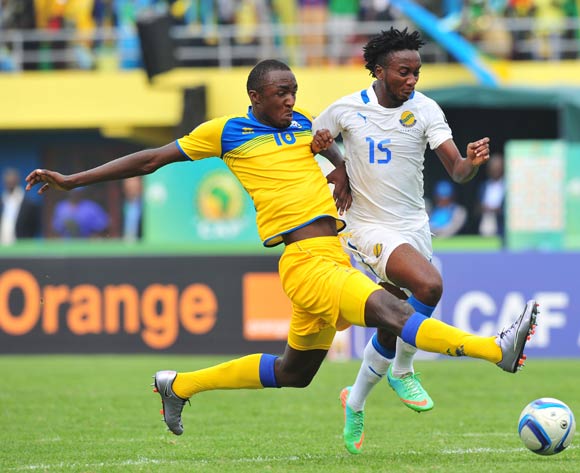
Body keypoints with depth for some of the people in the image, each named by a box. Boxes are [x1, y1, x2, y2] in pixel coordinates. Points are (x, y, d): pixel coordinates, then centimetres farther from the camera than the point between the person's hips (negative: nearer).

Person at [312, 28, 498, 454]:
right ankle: (403, 372, -8)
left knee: (393, 328, 10)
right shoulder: (346, 109, -9)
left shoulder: (425, 110, -6)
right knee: (429, 286, -29)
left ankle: (355, 403, 33)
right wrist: (341, 166, -6)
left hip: (414, 226, 4)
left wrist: (472, 162, -34)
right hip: (370, 227, -4)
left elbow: (456, 170, -13)